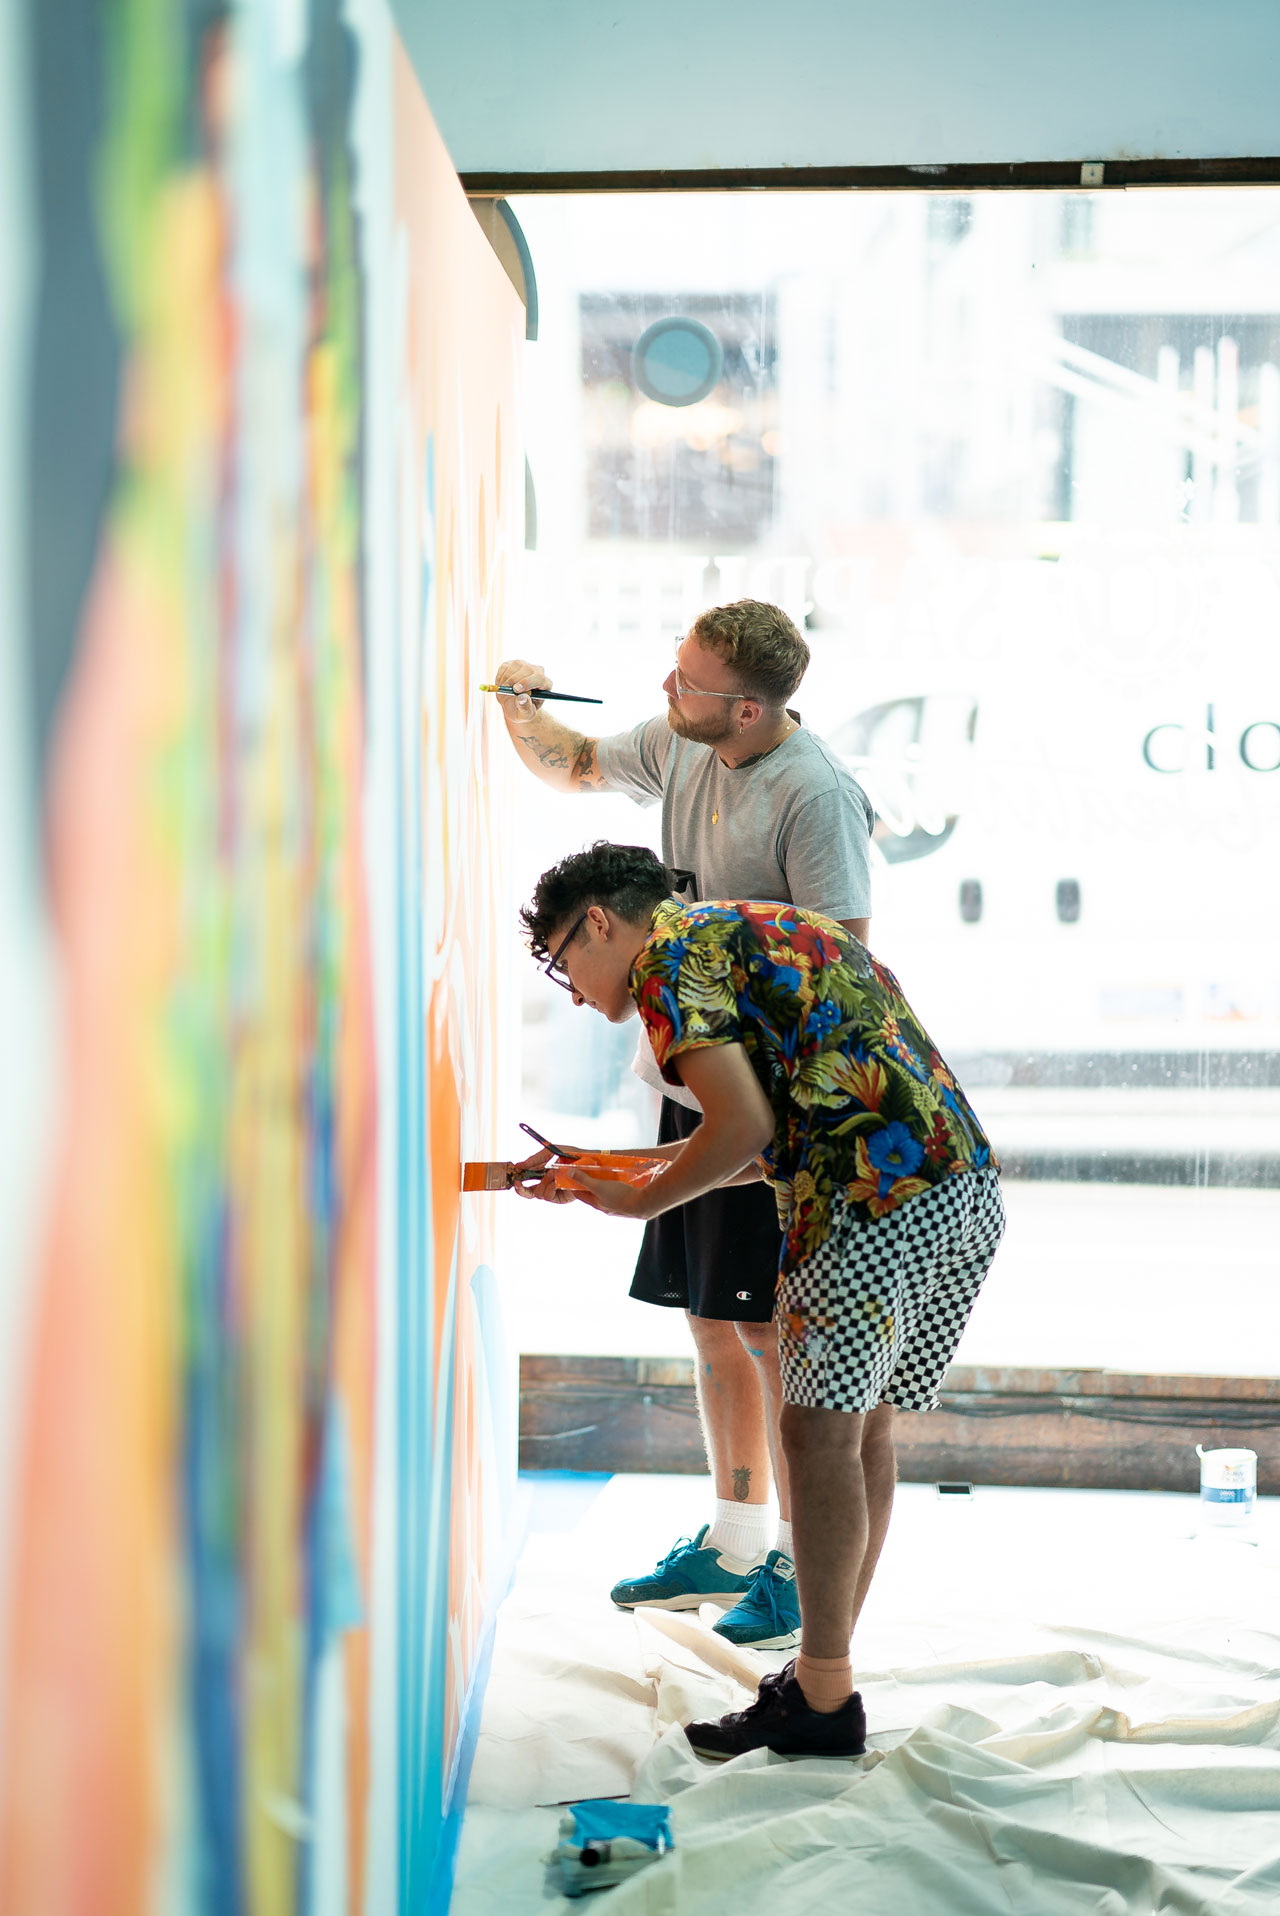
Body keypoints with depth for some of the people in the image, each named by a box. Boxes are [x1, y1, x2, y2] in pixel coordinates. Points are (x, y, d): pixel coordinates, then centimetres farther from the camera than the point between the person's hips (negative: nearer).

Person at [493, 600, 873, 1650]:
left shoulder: (817, 797, -19)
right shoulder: (679, 743, 6)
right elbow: (576, 768, 24)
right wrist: (524, 710, 4)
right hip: (695, 1081, 8)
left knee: (771, 1336, -3)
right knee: (713, 1321, 15)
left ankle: (803, 1572, 9)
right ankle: (732, 1544, 28)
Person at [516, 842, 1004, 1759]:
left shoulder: (669, 954, -1)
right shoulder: (754, 930, 28)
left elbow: (744, 1126, -13)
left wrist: (641, 1201, 3)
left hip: (879, 1200, -9)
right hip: (966, 1179, 9)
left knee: (821, 1430, -1)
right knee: (864, 1423, 16)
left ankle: (823, 1703, 6)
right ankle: (825, 1670, 24)